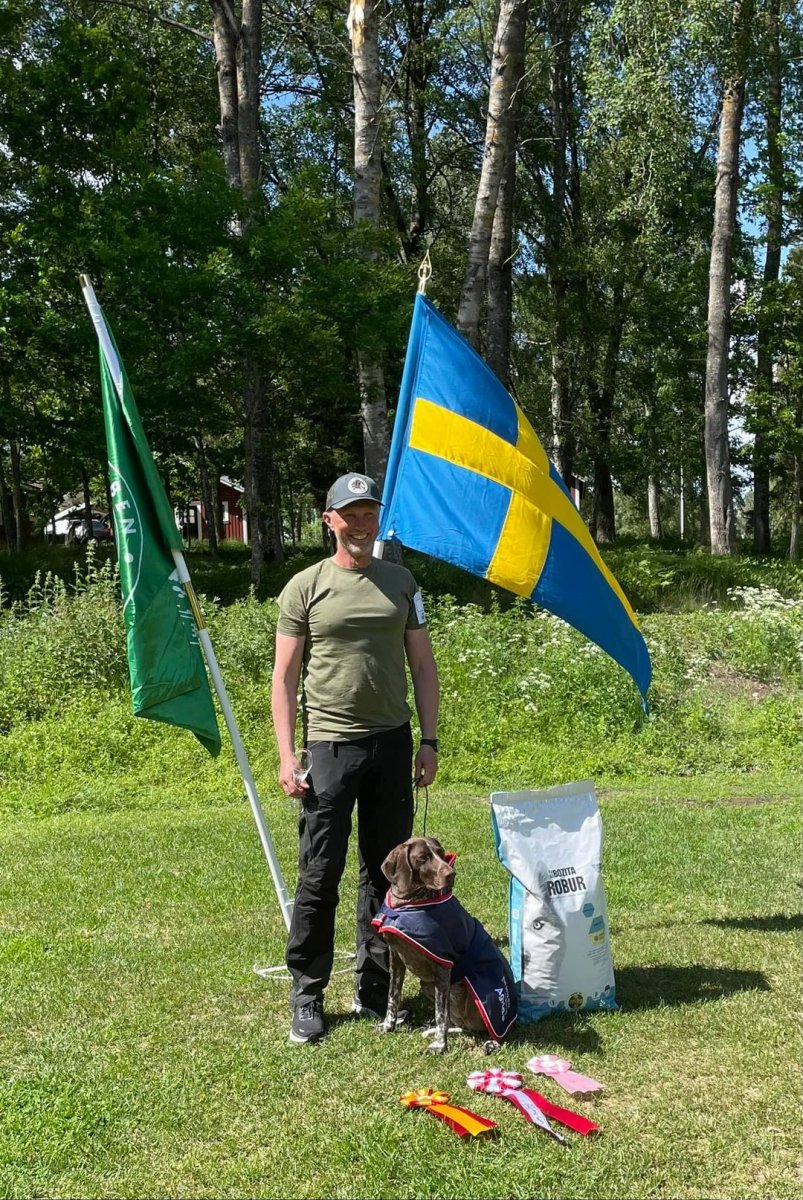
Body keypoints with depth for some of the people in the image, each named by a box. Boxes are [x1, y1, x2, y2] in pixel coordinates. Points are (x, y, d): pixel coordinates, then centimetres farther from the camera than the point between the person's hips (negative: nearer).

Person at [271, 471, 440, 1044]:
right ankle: (307, 997, 14)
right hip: (331, 745, -3)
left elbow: (423, 666, 12)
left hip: (393, 742, 3)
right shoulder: (306, 587, 1)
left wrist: (429, 741, 5)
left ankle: (375, 990, 23)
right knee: (320, 877, 0)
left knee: (386, 873, 10)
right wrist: (287, 756, -7)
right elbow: (285, 676, 0)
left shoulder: (400, 582, 10)